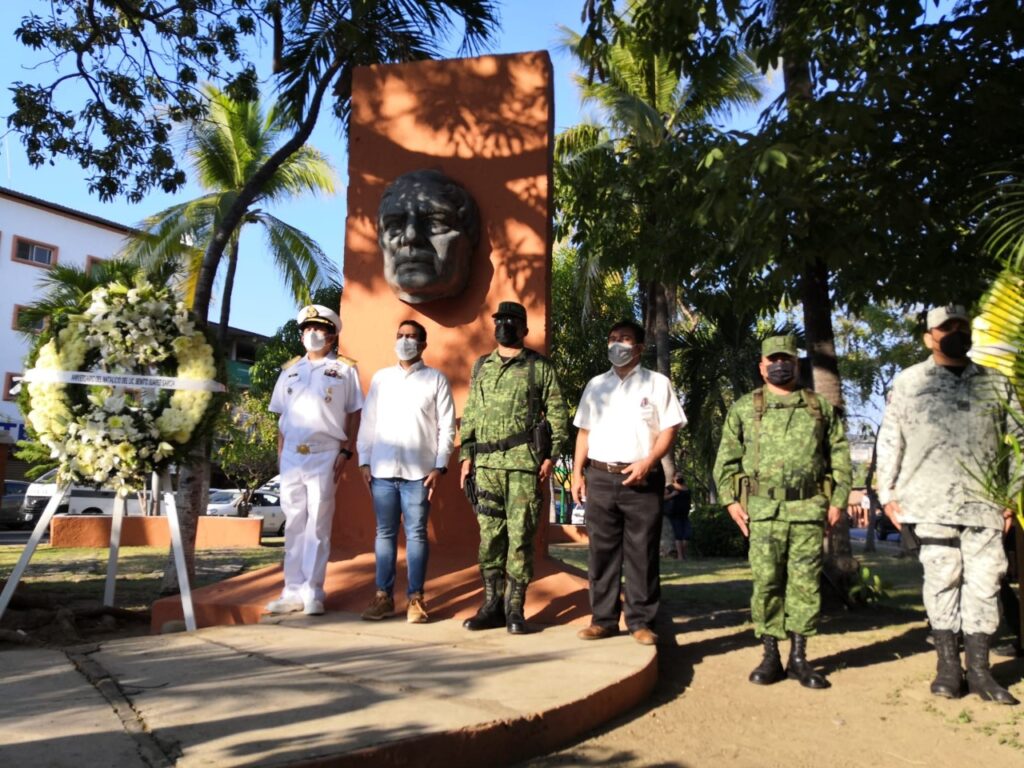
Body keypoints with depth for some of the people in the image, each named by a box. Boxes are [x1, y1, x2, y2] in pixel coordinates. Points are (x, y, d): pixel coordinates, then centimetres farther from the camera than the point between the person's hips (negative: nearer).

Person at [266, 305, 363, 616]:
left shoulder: (344, 369, 3)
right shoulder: (290, 370, 15)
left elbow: (354, 414, 1)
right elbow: (282, 416, 16)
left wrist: (346, 451, -8)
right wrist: (280, 453, 8)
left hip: (325, 455, -4)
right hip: (292, 456, 4)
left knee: (318, 524, -1)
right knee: (294, 524, 8)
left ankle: (312, 592, 5)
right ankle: (293, 590, 15)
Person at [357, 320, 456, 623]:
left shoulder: (436, 379, 5)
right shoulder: (380, 378, 13)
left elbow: (446, 427, 1)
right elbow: (367, 422, 11)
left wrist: (439, 466, -7)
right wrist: (364, 462, 3)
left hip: (419, 471, -2)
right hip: (382, 470, 3)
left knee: (416, 534, 1)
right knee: (384, 533, 6)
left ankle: (416, 598, 7)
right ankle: (383, 596, 13)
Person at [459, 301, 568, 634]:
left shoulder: (540, 366, 5)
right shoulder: (481, 366, 17)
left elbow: (557, 413, 1)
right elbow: (470, 414, 18)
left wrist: (550, 456, -8)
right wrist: (466, 456, 10)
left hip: (524, 460, -4)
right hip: (486, 462, 4)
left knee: (520, 534, -2)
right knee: (490, 535, 6)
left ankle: (514, 607, 7)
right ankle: (491, 604, 14)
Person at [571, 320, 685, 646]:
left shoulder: (657, 384, 6)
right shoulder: (596, 385, 16)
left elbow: (668, 430, 0)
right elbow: (584, 431, 16)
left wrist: (647, 462, -14)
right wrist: (577, 472, 7)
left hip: (641, 479, -3)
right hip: (600, 476, 3)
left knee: (642, 553, 1)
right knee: (602, 551, 6)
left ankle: (641, 621, 10)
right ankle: (603, 619, 14)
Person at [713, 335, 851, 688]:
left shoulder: (821, 407, 12)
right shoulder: (744, 408, 9)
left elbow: (839, 456, 11)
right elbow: (727, 458, 7)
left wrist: (838, 499, 2)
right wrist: (730, 500, -2)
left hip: (809, 509, 1)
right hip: (763, 510, -1)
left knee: (805, 583, 3)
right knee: (766, 583, 1)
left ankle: (799, 657, 13)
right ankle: (770, 656, 11)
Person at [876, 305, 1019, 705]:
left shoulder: (995, 384, 12)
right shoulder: (908, 382, 4)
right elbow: (889, 442, 2)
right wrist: (887, 493, -2)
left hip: (984, 502, 3)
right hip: (931, 501, -2)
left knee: (985, 580, 3)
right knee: (942, 578, 3)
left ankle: (979, 668, 13)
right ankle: (948, 664, 14)